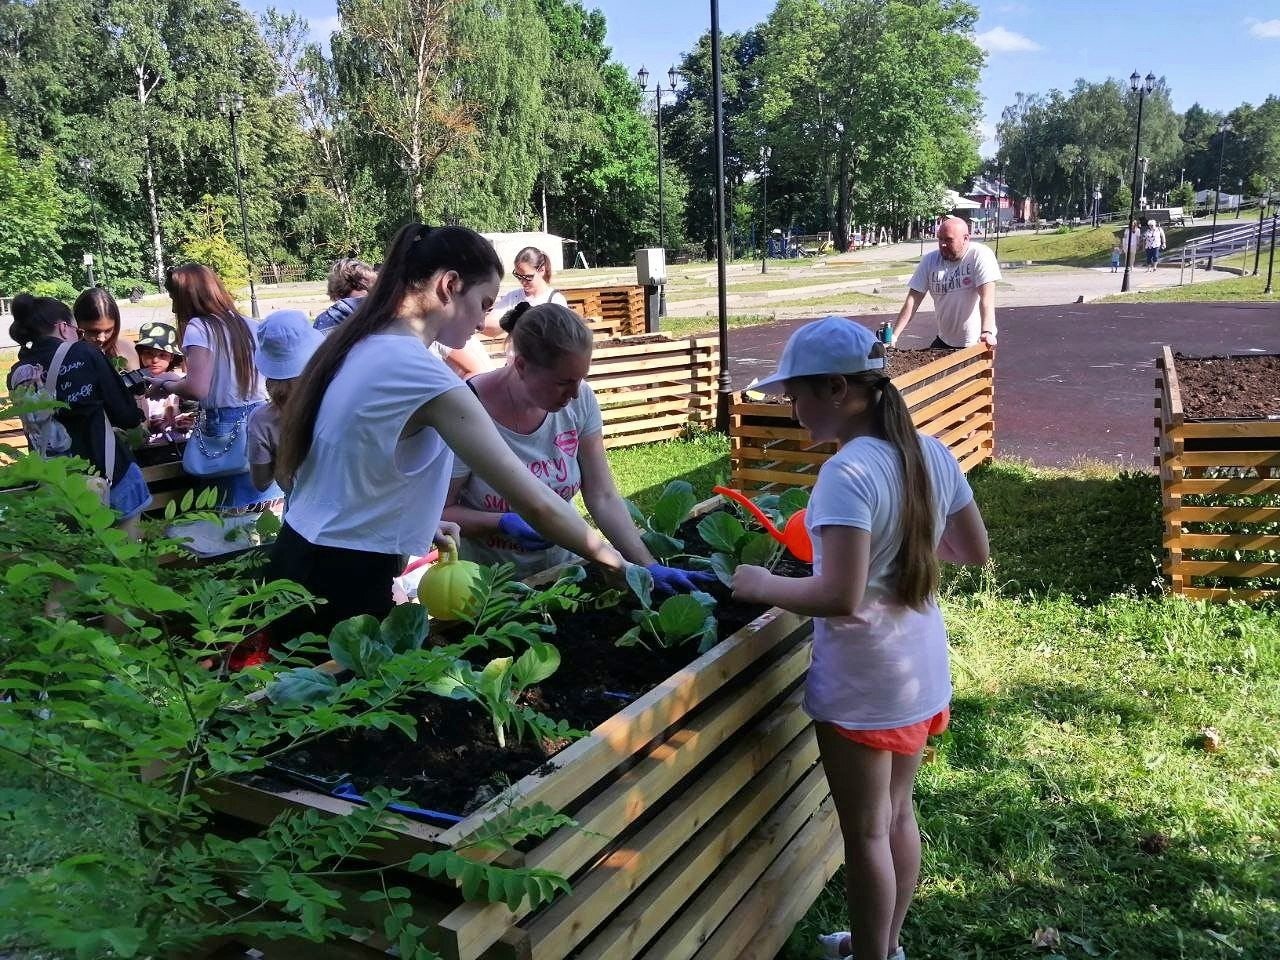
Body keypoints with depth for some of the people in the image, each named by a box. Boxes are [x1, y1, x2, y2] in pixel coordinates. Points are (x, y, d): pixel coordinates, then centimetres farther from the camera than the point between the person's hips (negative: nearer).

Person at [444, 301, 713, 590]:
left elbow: (603, 498, -5)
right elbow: (440, 512, -13)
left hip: (560, 564, 3)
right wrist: (503, 522, -30)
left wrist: (650, 566, -14)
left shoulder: (580, 399, -8)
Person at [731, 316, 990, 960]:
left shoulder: (847, 474, -25)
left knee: (865, 833, 11)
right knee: (897, 814, 24)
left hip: (864, 684, -8)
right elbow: (974, 551, 10)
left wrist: (761, 585, -16)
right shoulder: (931, 452, 0)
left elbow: (840, 598, -30)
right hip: (922, 669, 8)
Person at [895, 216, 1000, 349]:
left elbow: (987, 296, -23)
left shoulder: (980, 255, -14)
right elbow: (913, 300, -5)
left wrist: (987, 332, -37)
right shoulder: (929, 260, -2)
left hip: (978, 342, -4)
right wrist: (894, 335, -15)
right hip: (944, 341, 4)